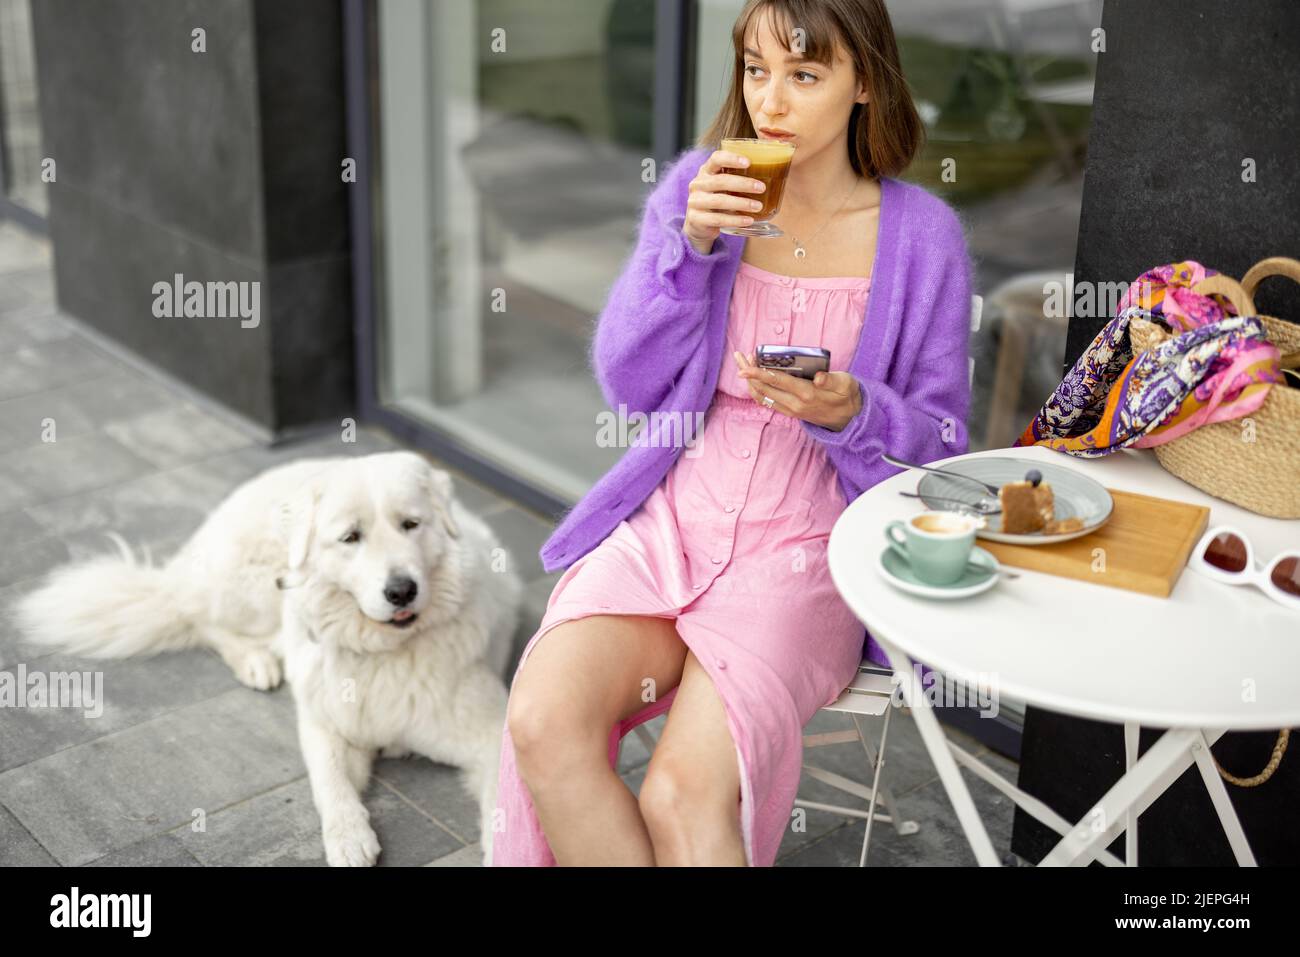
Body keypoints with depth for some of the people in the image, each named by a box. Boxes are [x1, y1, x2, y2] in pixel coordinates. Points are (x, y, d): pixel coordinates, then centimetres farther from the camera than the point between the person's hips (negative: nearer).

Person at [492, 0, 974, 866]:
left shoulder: (922, 235, -1)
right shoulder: (697, 187, 5)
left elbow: (939, 438, 4)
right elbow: (628, 383, 1)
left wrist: (850, 411, -18)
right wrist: (691, 244, -13)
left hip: (812, 543, -2)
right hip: (673, 513, 3)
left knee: (682, 796, -26)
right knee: (542, 721, -24)